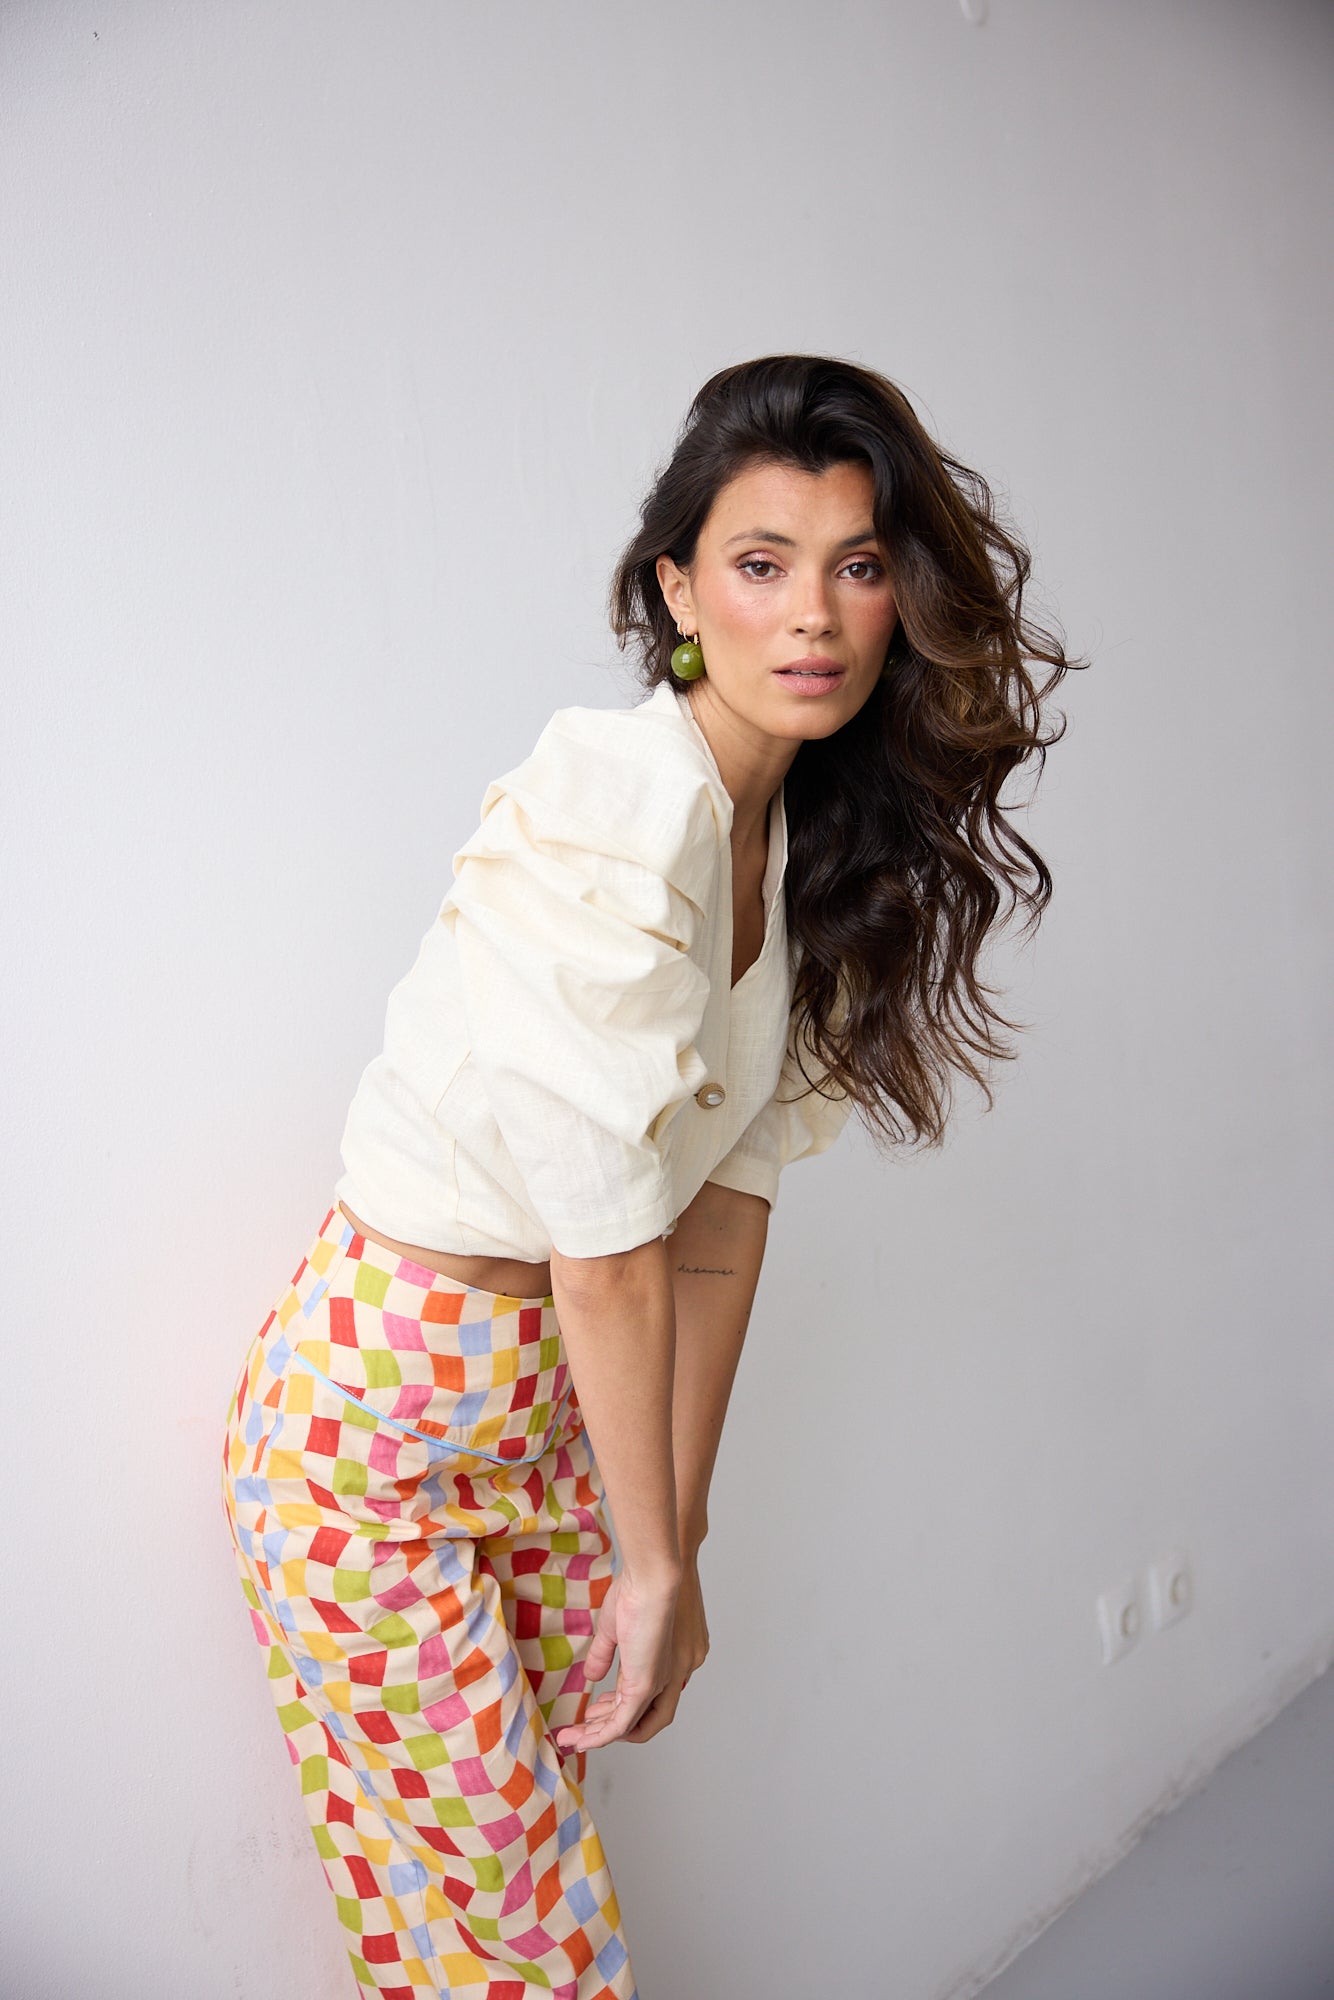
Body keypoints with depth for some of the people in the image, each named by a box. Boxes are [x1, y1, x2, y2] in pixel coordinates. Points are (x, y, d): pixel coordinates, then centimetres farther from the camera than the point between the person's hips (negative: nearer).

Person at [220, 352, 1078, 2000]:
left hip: (548, 1399, 7)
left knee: (543, 1858, 18)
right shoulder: (620, 800, -25)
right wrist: (657, 1564, -13)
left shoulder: (804, 846, 2)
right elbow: (607, 1231, -23)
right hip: (378, 1407, -7)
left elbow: (724, 1204, 2)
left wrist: (673, 1540, 2)